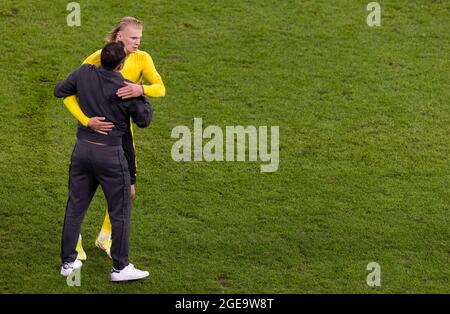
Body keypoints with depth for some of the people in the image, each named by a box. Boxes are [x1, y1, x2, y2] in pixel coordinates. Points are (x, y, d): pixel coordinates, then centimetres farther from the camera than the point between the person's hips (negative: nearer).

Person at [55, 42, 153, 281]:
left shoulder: (84, 74, -5)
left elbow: (59, 91, 11)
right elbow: (143, 120, -2)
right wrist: (142, 96, 12)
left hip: (82, 149, 5)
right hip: (110, 153, -5)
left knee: (75, 206, 14)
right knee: (120, 211, 7)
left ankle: (68, 261, 20)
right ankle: (120, 267, 10)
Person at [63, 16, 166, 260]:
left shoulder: (141, 59, -11)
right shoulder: (97, 59, -21)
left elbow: (160, 88, -23)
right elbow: (68, 94, -24)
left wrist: (141, 89, -45)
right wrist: (87, 121, -38)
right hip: (95, 128, -4)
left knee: (127, 190, 8)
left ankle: (105, 236, 31)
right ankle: (74, 238, 26)